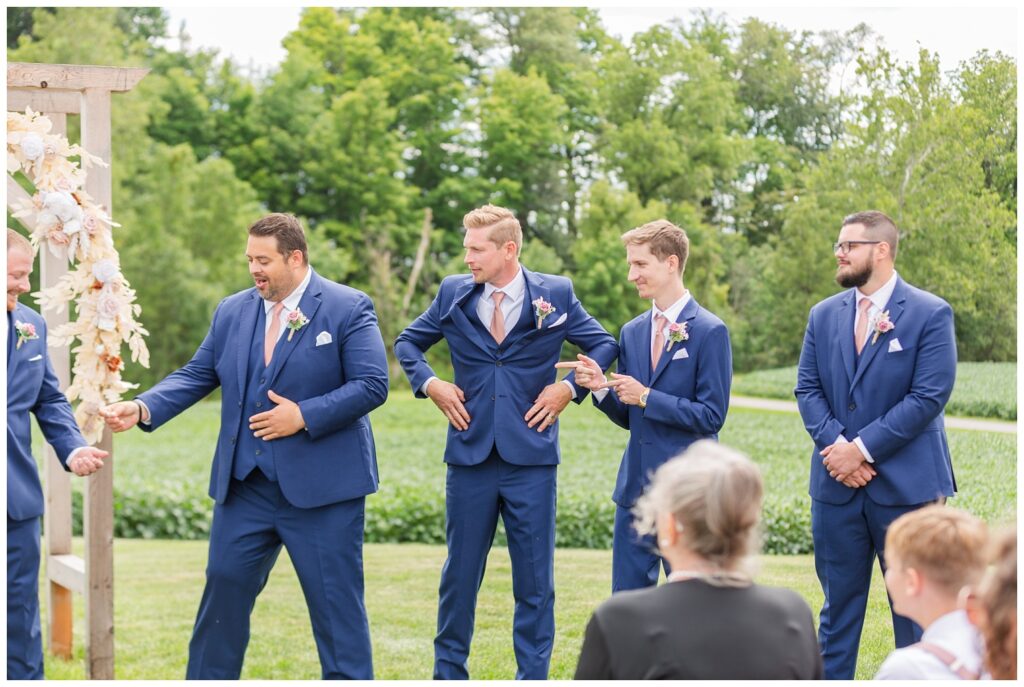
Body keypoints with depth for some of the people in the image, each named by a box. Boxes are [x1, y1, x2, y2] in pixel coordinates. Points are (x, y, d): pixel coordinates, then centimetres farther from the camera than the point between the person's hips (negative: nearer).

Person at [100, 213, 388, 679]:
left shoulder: (348, 309, -6)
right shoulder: (233, 311, 10)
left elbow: (372, 386, -12)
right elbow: (196, 376, 10)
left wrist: (303, 416, -19)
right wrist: (142, 408, -6)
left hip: (322, 486, -5)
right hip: (244, 485, 5)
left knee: (335, 601, 1)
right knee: (224, 586, 9)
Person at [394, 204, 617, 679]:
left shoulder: (556, 293, -1)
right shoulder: (454, 292, 3)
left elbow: (603, 346, 9)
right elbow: (408, 342, 17)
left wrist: (569, 389, -4)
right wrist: (429, 383, 0)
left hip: (531, 459, -1)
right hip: (470, 456, 2)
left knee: (535, 578, 4)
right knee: (459, 573, 9)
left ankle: (533, 676, 15)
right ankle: (448, 673, 23)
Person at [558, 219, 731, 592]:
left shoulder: (709, 331, -9)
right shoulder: (632, 332, 11)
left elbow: (711, 416, -14)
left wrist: (646, 397, -16)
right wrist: (600, 387, -5)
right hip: (635, 489, 6)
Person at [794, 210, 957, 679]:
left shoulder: (930, 314, -6)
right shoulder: (824, 315, 9)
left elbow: (929, 396, -13)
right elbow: (808, 388, 6)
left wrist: (862, 447, -16)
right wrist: (835, 445, -12)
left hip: (906, 483, -4)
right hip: (837, 485, 4)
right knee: (838, 606, 11)